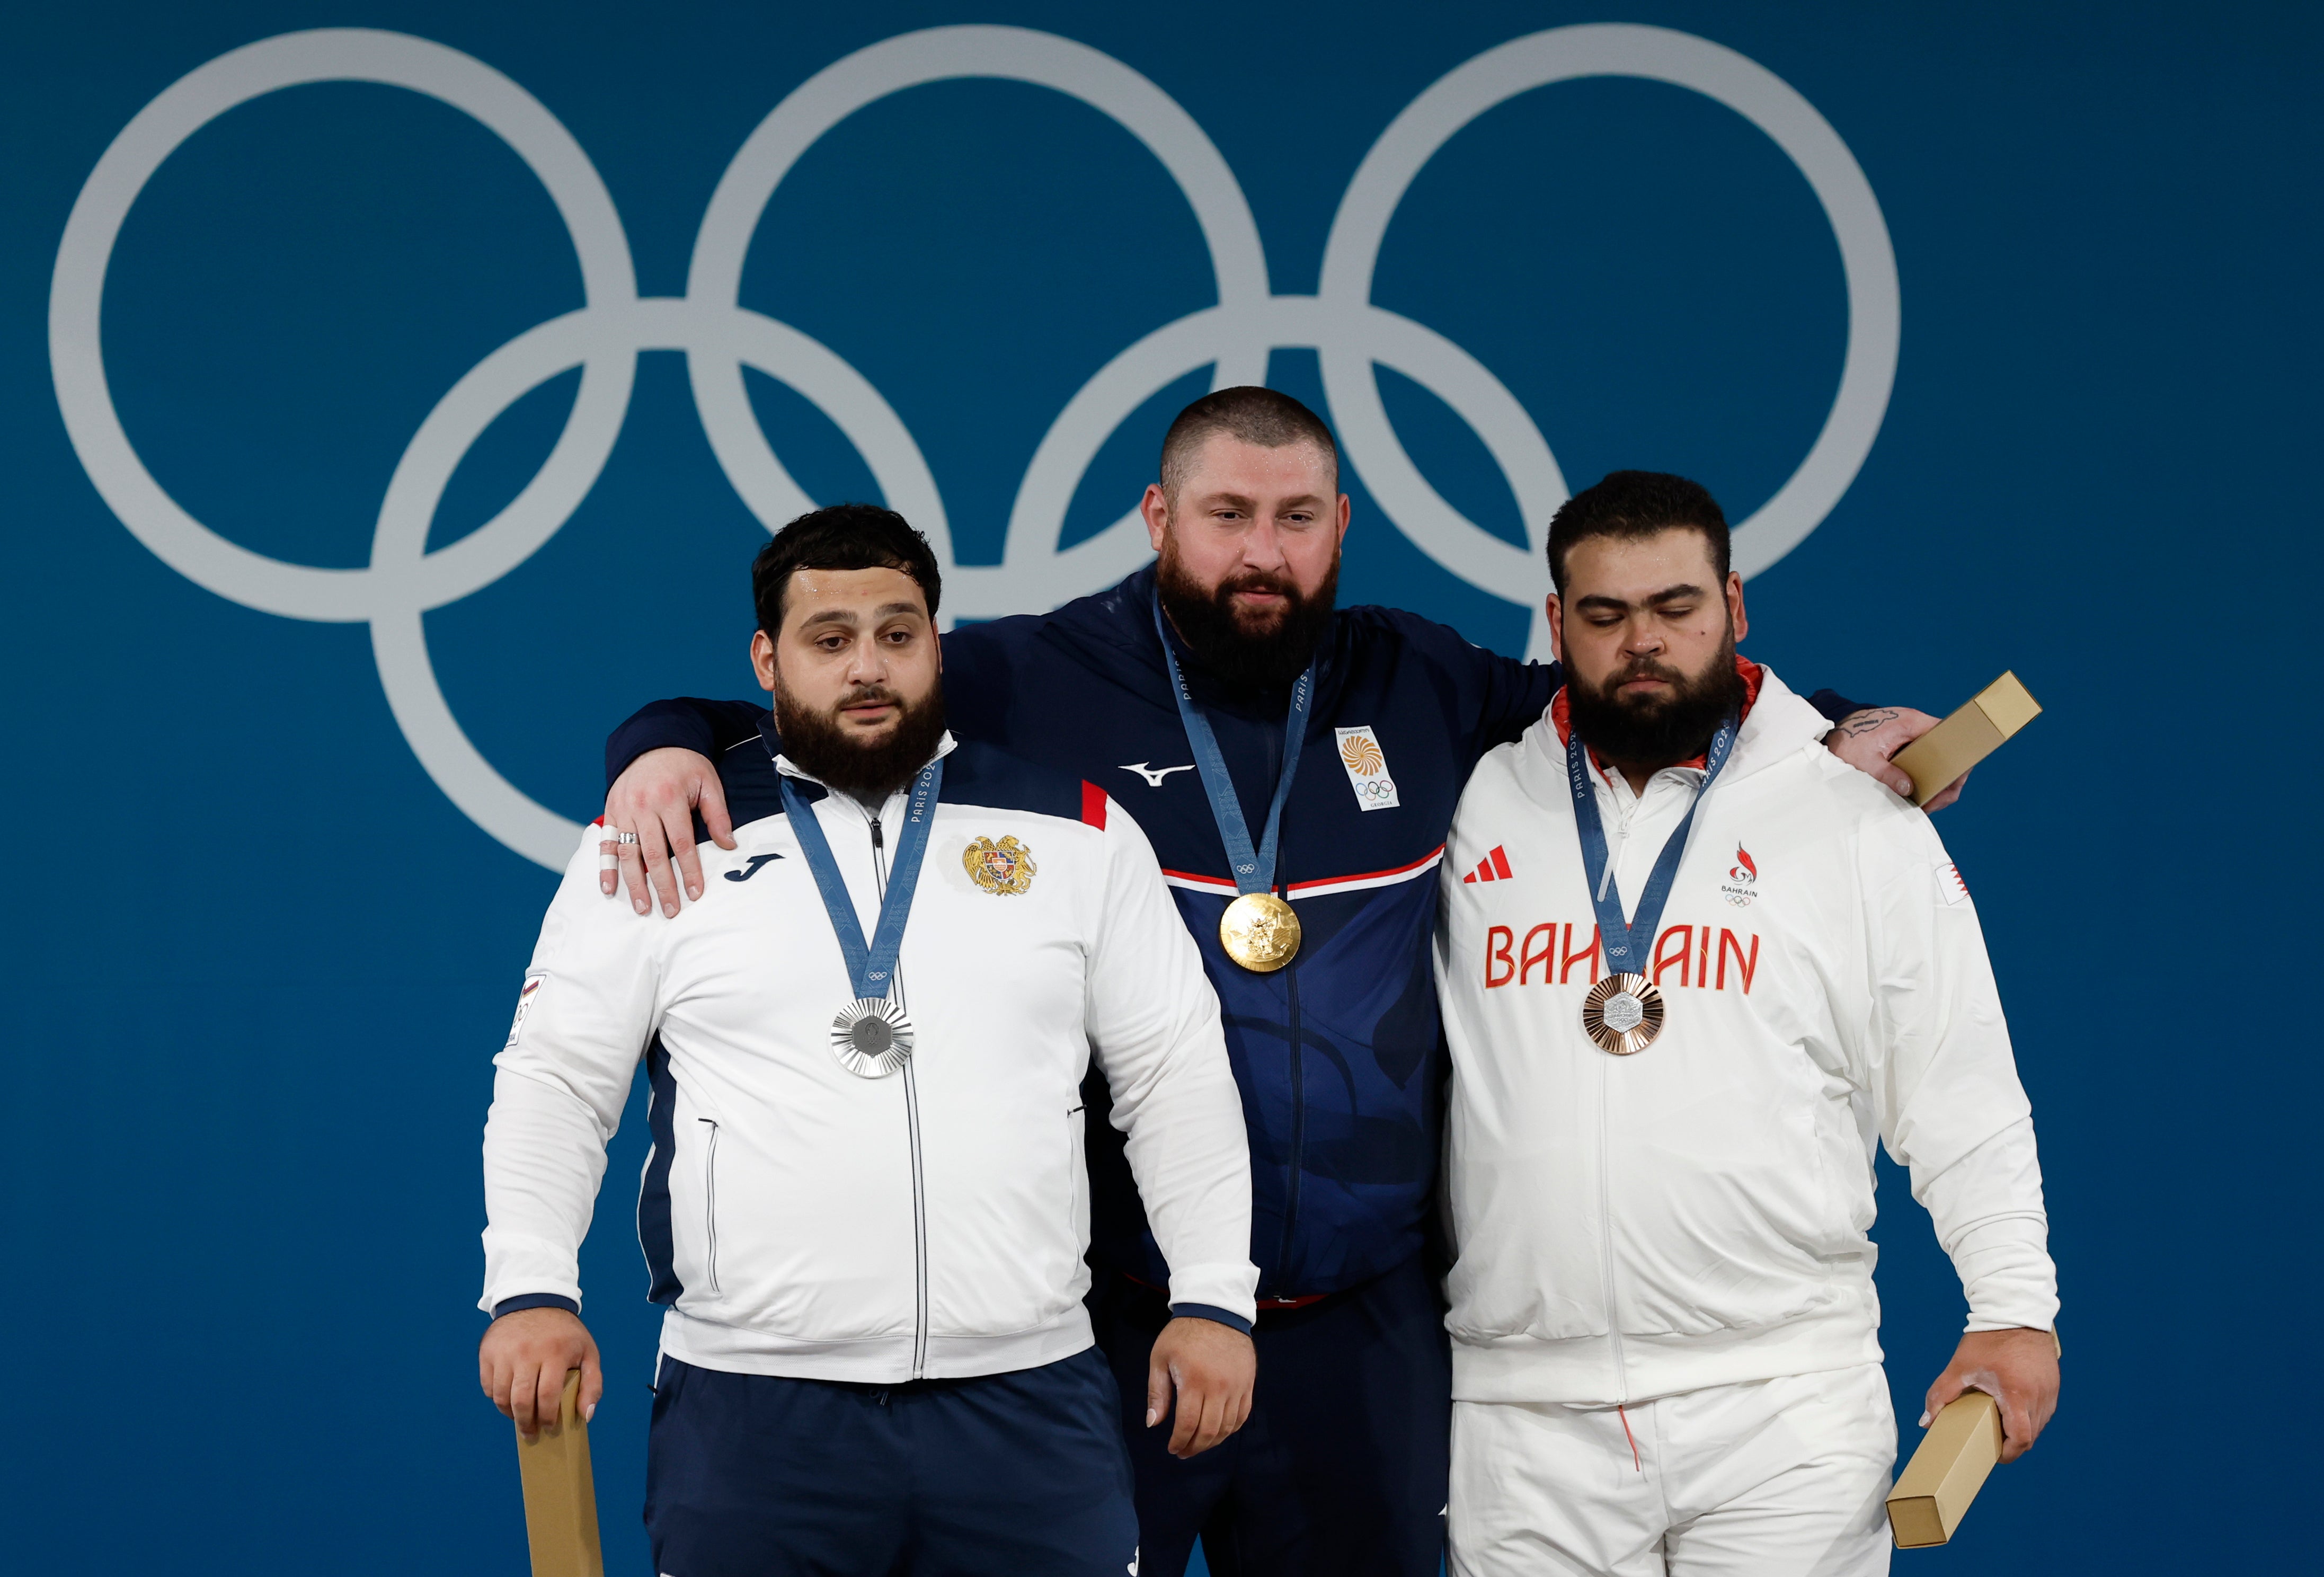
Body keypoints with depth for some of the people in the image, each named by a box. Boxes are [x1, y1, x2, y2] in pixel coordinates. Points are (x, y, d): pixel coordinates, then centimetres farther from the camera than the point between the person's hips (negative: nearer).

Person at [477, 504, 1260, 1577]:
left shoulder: (1074, 832, 10)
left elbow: (1176, 1077, 12)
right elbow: (555, 1080, 7)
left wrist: (1213, 1300, 5)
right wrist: (531, 1292, -5)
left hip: (1026, 1399, 1)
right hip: (751, 1401, -1)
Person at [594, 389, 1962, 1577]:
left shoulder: (1422, 690, 10)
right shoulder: (1020, 687, -2)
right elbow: (769, 729, 3)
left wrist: (1830, 732, 15)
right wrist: (668, 750, -19)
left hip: (1360, 1330, 3)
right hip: (1097, 1321, -3)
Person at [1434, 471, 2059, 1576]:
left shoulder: (1860, 824, 6)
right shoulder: (1472, 810, 9)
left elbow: (1958, 1098, 6)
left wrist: (2017, 1308, -3)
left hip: (1785, 1400, -2)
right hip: (1522, 1407, 2)